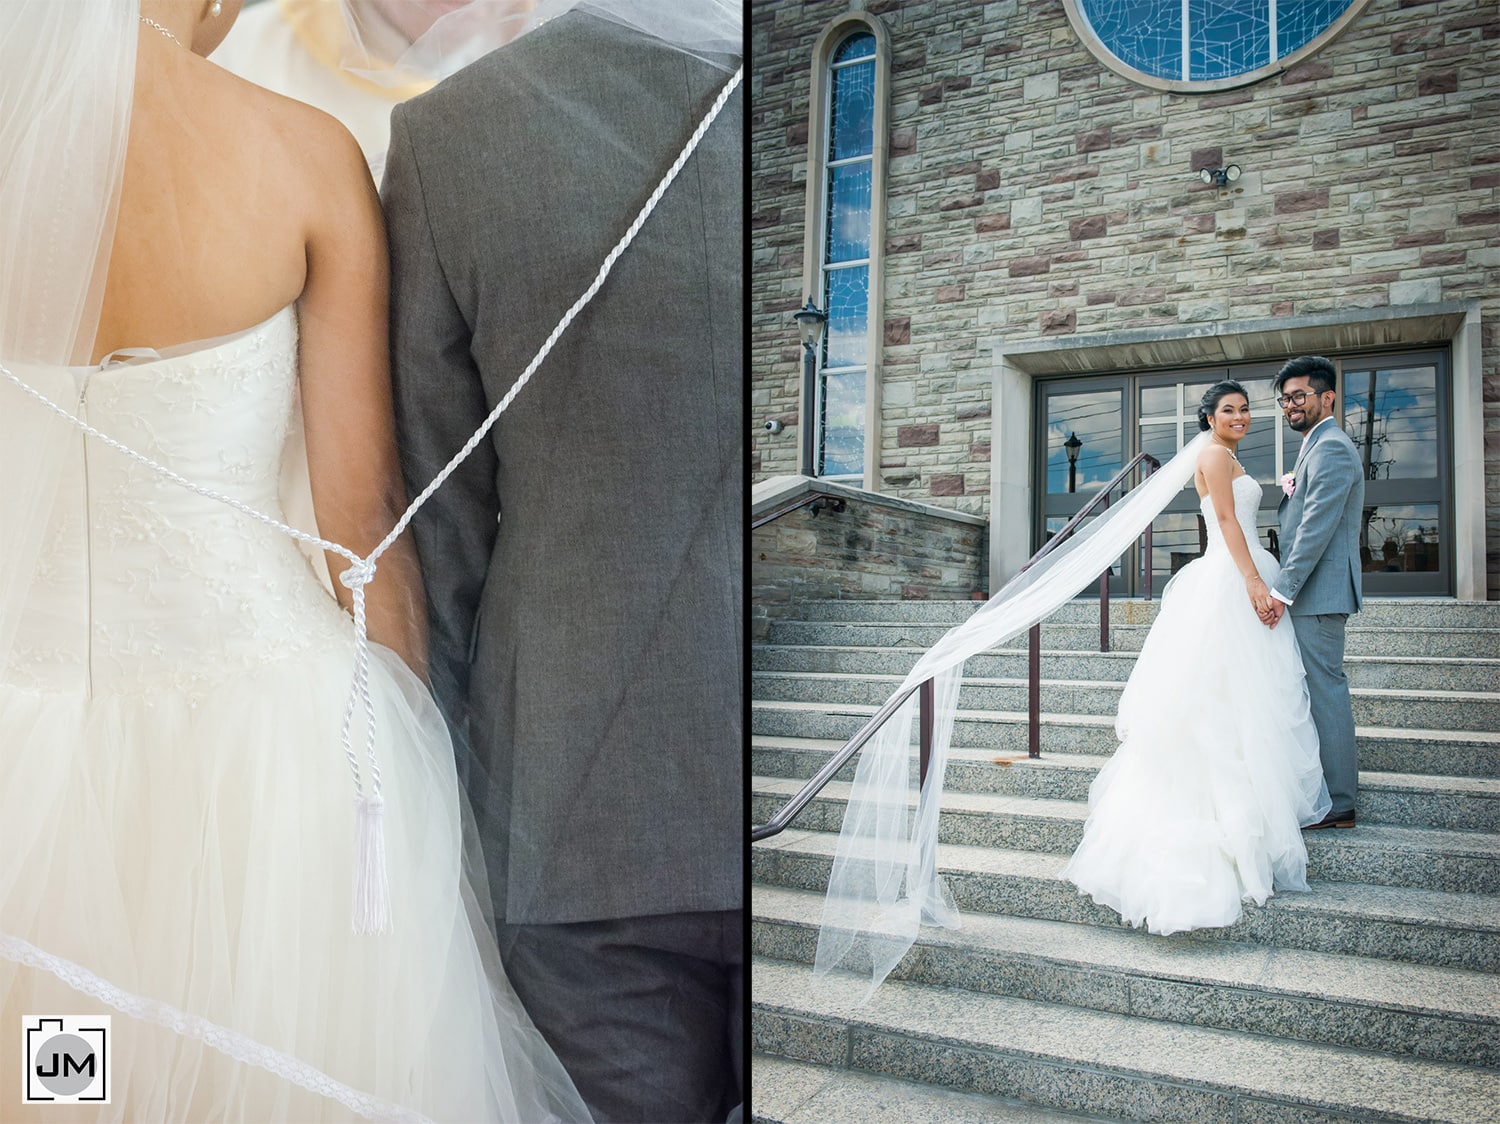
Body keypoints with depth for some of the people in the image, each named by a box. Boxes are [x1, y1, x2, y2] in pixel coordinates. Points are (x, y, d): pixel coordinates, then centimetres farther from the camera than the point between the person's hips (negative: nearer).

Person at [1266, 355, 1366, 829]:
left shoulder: (1331, 448, -13)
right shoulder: (1318, 446, 20)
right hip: (1311, 593, 11)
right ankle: (1337, 786, 22)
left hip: (1319, 592, -11)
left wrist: (1282, 590, -21)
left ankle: (1337, 803, 0)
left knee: (1324, 689, -6)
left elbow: (1317, 527, -21)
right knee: (1323, 688, 14)